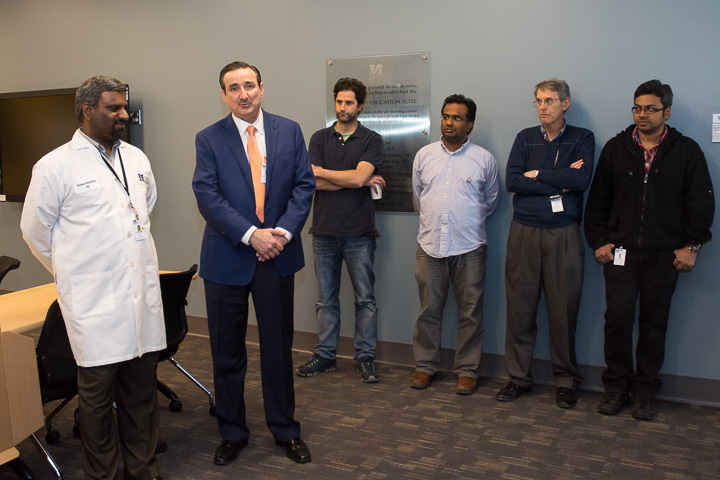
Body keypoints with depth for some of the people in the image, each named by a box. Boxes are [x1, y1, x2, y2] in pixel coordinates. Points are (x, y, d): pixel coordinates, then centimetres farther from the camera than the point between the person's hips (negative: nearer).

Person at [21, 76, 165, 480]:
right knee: (97, 393, 4)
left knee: (143, 391, 12)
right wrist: (71, 270, 12)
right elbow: (36, 230, 4)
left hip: (144, 297, 5)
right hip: (94, 302, -4)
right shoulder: (55, 166, -5)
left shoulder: (137, 159, 11)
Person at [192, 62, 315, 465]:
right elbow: (207, 196, -9)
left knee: (279, 347, 12)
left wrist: (283, 231, -14)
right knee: (227, 352, 10)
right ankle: (233, 433, 29)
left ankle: (286, 430, 28)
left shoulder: (289, 131, 5)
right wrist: (251, 235, -19)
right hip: (228, 258, -1)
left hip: (277, 255, 1)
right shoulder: (209, 139, 0)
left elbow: (304, 185, 0)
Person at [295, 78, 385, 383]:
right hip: (324, 231, 2)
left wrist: (321, 171, -5)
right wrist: (361, 181, -8)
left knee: (365, 298, 3)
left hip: (359, 232, -2)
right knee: (326, 298, 11)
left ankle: (365, 357, 14)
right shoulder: (319, 138, 7)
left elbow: (359, 176, -16)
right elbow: (316, 183, -6)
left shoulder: (371, 140, 1)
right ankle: (325, 355, 22)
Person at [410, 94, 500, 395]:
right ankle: (425, 365, 22)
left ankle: (467, 370, 17)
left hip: (469, 248, -1)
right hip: (430, 245, 2)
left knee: (470, 313, 4)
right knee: (428, 310, 8)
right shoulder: (424, 155, 9)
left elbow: (491, 200, 15)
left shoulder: (484, 159, 4)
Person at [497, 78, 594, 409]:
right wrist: (560, 183, -9)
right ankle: (518, 377, 17)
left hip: (564, 233, -1)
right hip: (524, 232, 2)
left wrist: (536, 175, -6)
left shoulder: (582, 139, 6)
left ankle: (566, 381, 17)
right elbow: (512, 181, -5)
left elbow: (582, 179, -12)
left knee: (563, 310, 2)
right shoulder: (525, 138, 11)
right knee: (520, 307, 4)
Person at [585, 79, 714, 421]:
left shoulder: (686, 151, 4)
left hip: (664, 254, 0)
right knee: (617, 319, -2)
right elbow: (597, 200, 9)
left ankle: (644, 392, 19)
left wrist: (692, 246, -2)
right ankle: (617, 386, 14)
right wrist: (598, 241, 2)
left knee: (654, 322, 6)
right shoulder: (615, 149, 8)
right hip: (620, 251, 1)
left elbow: (702, 203, 5)